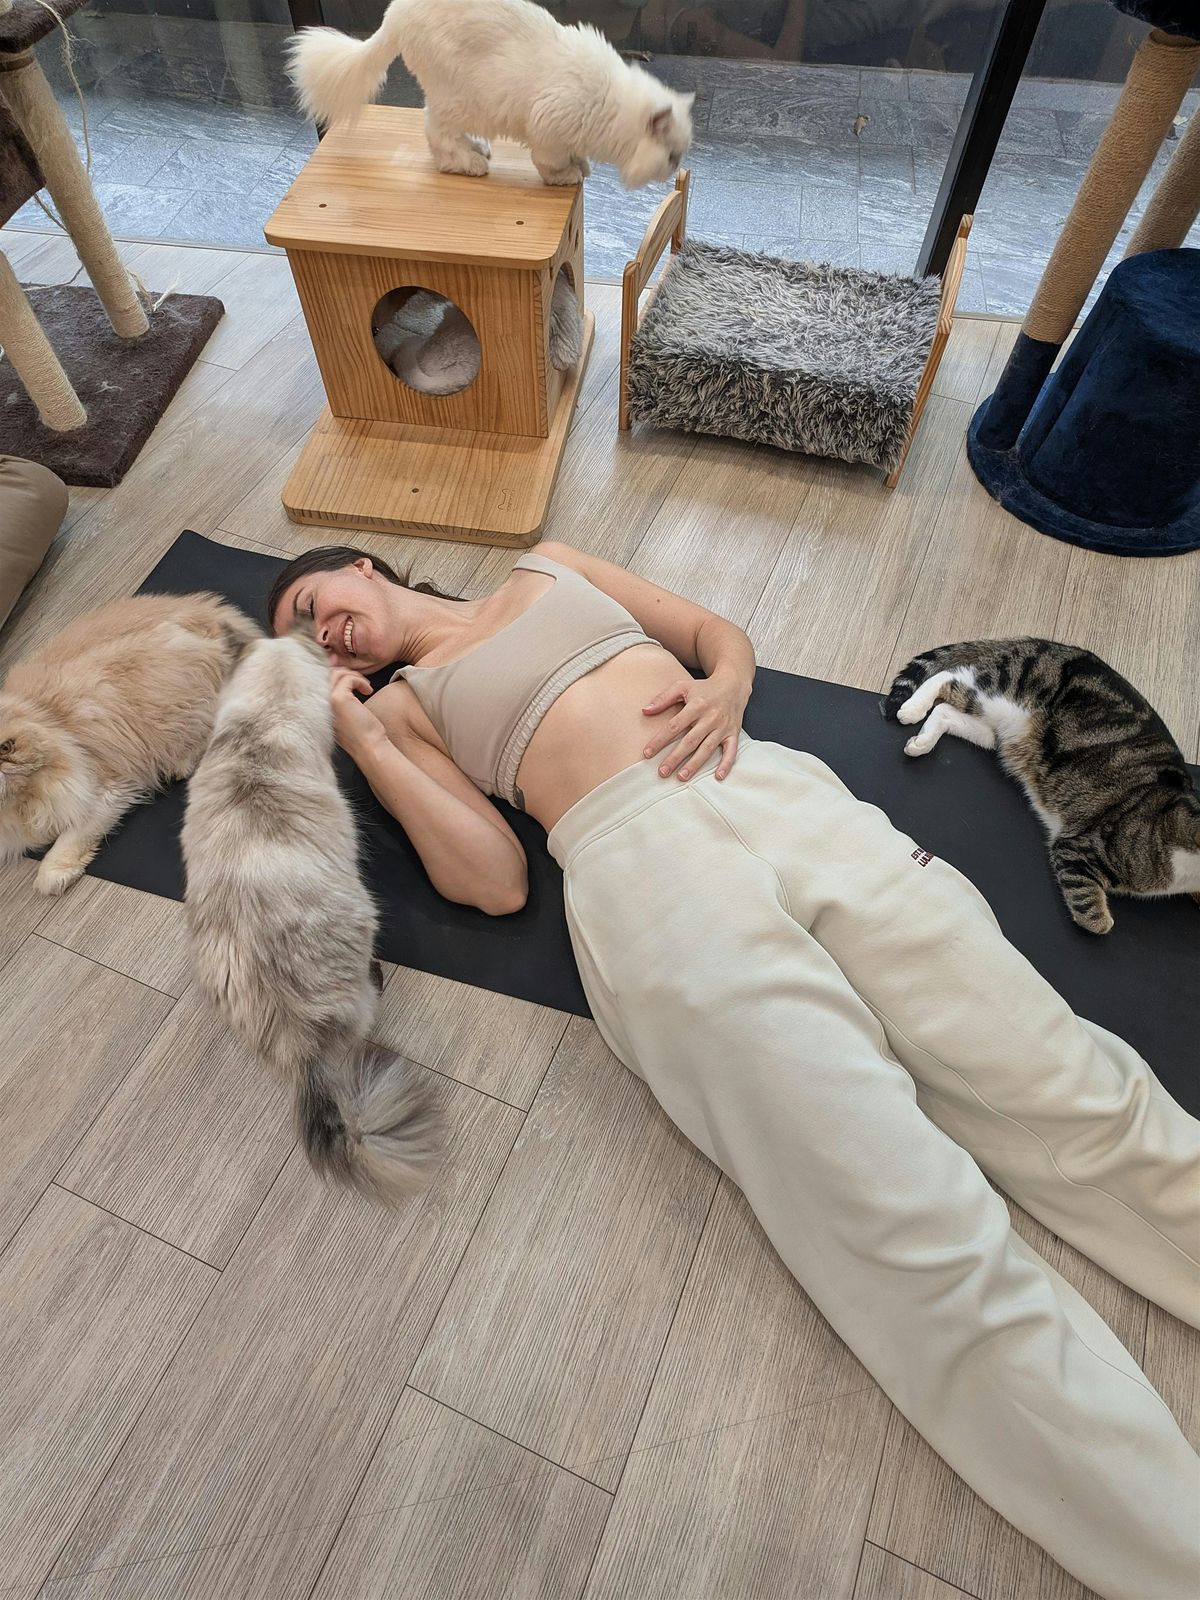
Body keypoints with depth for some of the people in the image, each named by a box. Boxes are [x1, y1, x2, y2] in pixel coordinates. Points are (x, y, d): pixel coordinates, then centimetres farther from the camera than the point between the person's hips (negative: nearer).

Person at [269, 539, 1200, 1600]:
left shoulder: (546, 565, 30)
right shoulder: (402, 703, 18)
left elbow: (719, 632, 26)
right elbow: (496, 879, 1)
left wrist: (727, 683, 3)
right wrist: (362, 740, 3)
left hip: (775, 788, 4)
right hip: (635, 865, -4)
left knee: (1070, 1097, -7)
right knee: (918, 1233, -18)